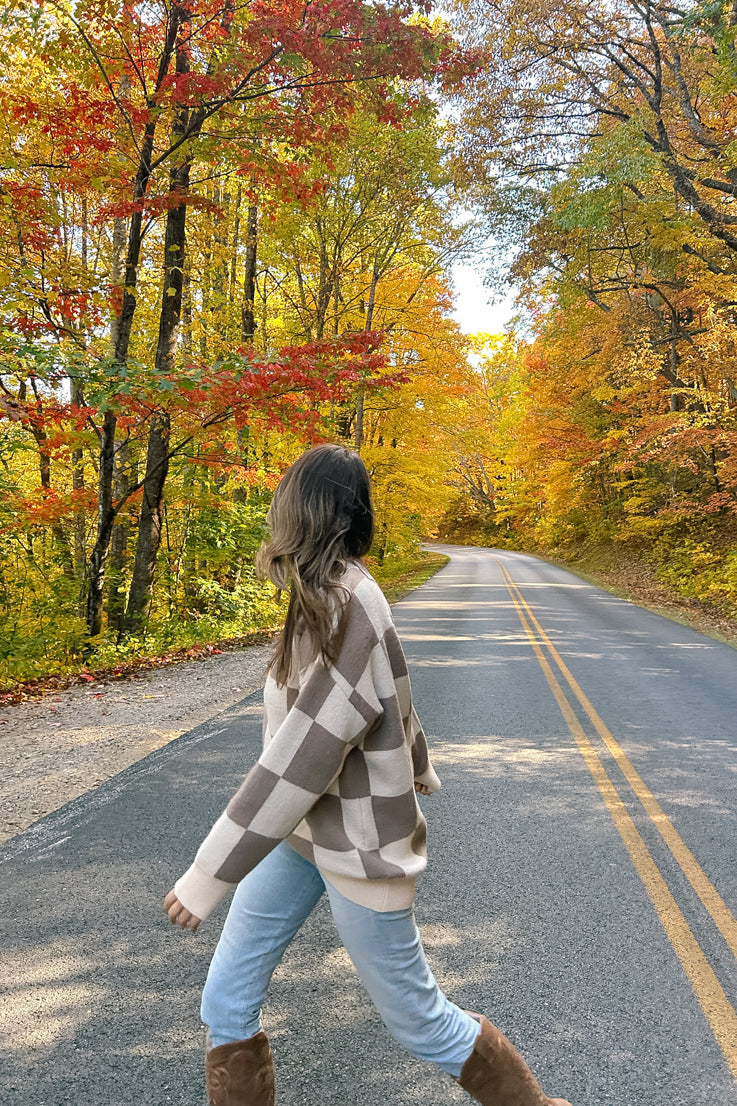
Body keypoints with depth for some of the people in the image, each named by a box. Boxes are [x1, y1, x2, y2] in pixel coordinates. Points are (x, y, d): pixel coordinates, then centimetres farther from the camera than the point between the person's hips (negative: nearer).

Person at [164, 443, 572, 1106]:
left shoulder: (345, 606, -27)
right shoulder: (339, 594, 2)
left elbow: (303, 754, -29)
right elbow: (390, 697, 16)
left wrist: (208, 876, -23)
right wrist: (419, 769, 33)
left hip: (357, 845, -8)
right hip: (299, 831, 8)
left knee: (417, 1017, 12)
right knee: (227, 1003, 11)